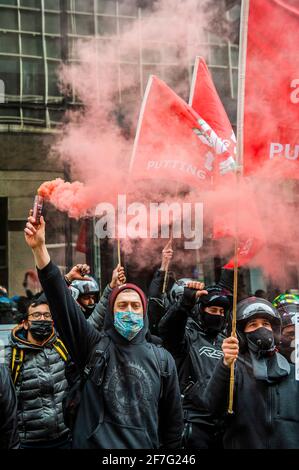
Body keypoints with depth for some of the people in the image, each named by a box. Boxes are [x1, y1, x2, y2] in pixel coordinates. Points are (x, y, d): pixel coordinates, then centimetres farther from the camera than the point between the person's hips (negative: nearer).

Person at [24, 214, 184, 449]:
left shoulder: (162, 359, 3)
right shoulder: (95, 348, -1)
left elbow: (173, 419, 9)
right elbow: (62, 303, -12)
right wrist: (40, 248, -21)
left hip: (144, 445, 1)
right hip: (94, 443, -1)